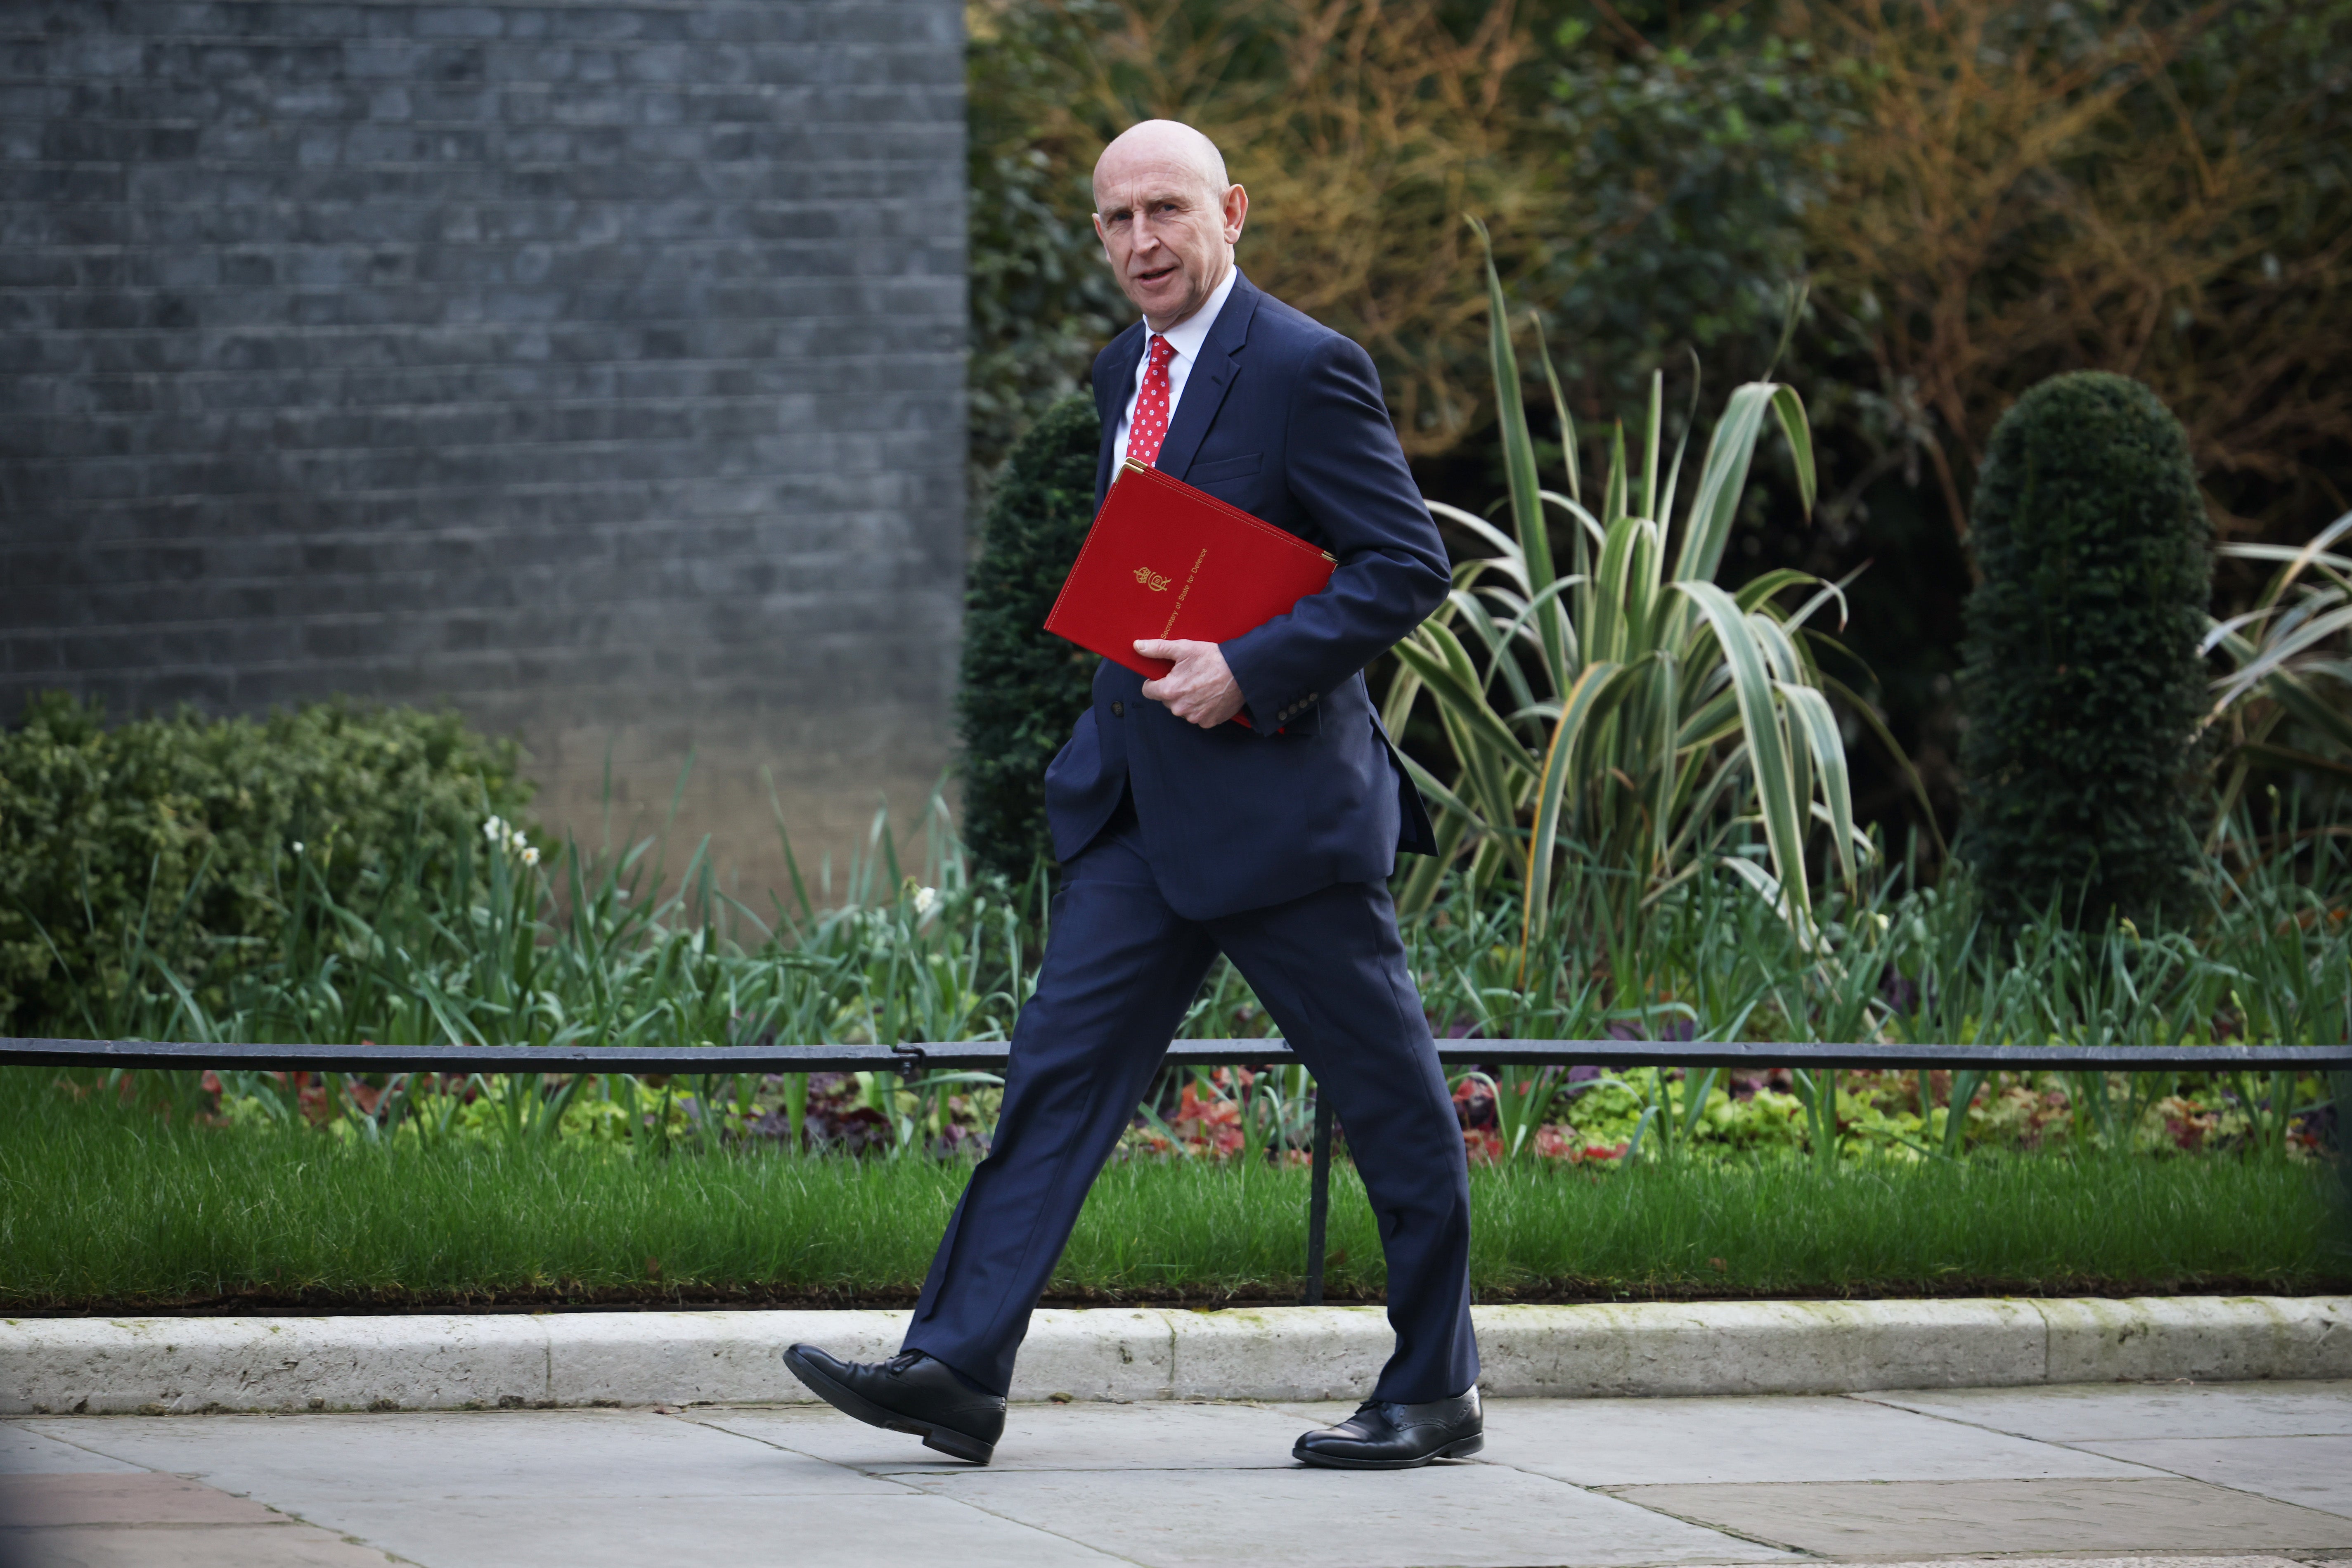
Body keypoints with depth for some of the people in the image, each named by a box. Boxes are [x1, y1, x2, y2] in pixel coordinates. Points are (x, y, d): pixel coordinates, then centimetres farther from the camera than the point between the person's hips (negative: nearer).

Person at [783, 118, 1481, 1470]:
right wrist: (1140, 652, 8)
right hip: (1142, 801, 8)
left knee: (1390, 1099, 3)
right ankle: (958, 1370, -4)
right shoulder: (1127, 373, 14)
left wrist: (1251, 672, -21)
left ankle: (1438, 1394, 12)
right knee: (1063, 1068, 0)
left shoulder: (1306, 371, -12)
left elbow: (1408, 566, -15)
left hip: (1279, 793, -8)